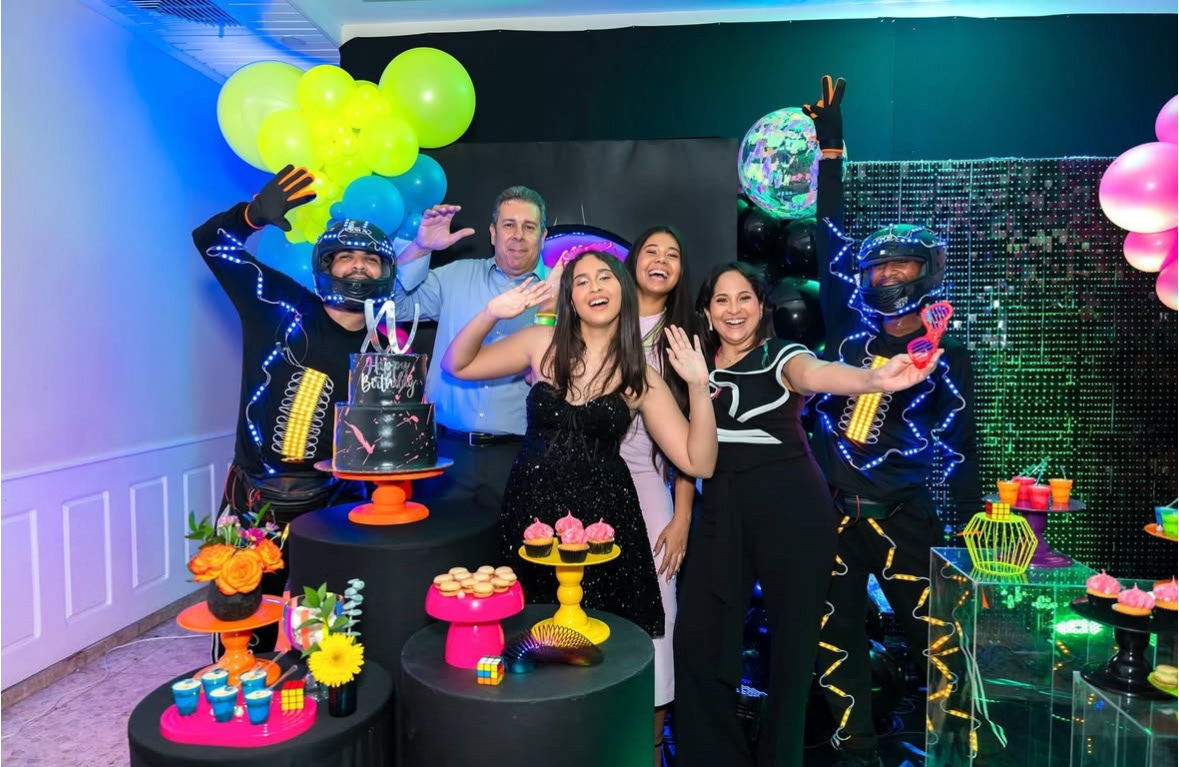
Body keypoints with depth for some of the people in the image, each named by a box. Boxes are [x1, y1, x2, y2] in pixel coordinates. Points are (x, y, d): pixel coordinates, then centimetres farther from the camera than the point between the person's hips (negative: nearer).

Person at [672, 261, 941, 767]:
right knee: (697, 638, 3)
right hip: (723, 512, 4)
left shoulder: (780, 355, -7)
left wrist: (876, 379, -51)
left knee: (792, 637, 6)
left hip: (792, 509, -4)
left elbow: (815, 372, -31)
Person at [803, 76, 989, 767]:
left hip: (901, 513, -2)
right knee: (837, 636, 10)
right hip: (832, 506, 3)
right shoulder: (853, 327, 4)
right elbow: (831, 242, 5)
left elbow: (957, 447, 1)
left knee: (933, 631, -3)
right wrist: (831, 144, 7)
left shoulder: (948, 358, 0)